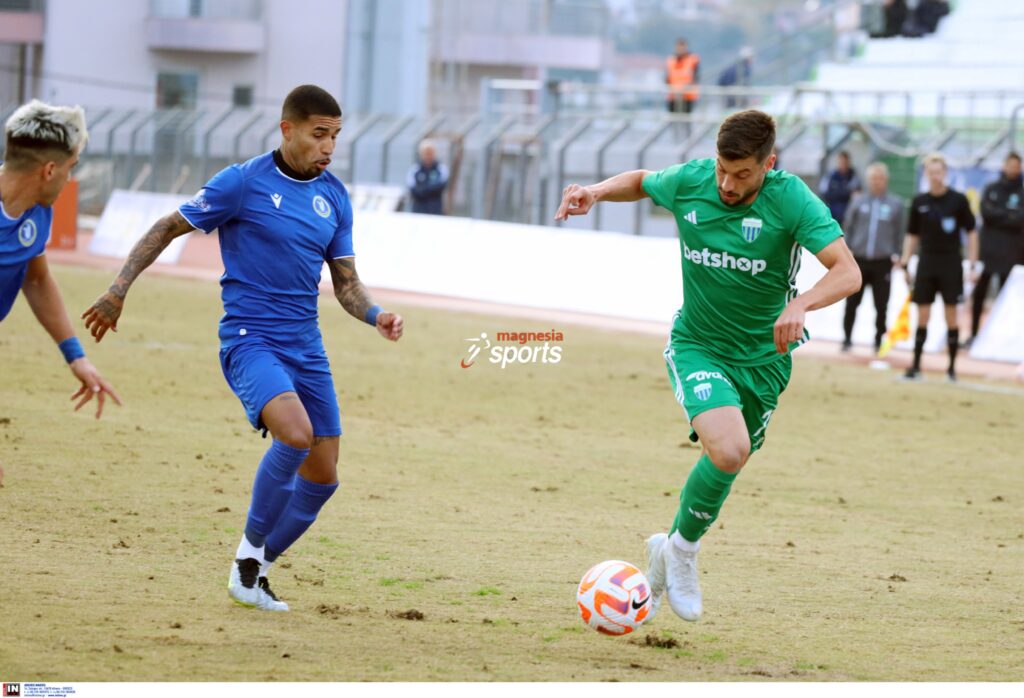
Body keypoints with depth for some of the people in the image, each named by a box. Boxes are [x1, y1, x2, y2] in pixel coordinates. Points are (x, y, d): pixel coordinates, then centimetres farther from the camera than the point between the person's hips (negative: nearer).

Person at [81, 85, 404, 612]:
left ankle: (253, 572, 22)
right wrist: (118, 290, -6)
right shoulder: (242, 183, -8)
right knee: (295, 433, -31)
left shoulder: (334, 197, 9)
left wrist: (376, 316, -6)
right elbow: (167, 229, 0)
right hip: (249, 340, -6)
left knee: (322, 477, 3)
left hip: (306, 347, 6)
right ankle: (249, 551, -11)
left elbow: (345, 282, 14)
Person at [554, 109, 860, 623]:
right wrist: (596, 192, -7)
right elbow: (642, 182, 14)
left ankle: (668, 555, 37)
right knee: (728, 449, -26)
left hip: (763, 356, 1)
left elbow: (848, 273, -28)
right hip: (696, 345, -1)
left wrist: (800, 305, -47)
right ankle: (682, 550, -3)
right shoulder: (688, 181, -11)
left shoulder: (790, 199, -19)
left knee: (723, 465, 10)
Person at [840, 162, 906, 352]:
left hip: (883, 262, -1)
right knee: (851, 303, 1)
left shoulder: (895, 204, 4)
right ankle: (847, 339, 13)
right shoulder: (858, 201, 5)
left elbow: (900, 232, 7)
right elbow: (847, 227, 8)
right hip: (858, 260, 1)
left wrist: (897, 254, -1)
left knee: (881, 306, 2)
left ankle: (879, 340, 16)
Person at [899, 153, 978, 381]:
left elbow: (971, 232, 2)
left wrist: (973, 265, -3)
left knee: (951, 315, 0)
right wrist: (904, 264, 5)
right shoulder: (919, 202, 5)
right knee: (922, 316, 2)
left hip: (951, 264, -2)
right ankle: (916, 366, 5)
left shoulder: (958, 200, -3)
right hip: (926, 263, 2)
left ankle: (952, 367, 6)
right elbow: (912, 235, 11)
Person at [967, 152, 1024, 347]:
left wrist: (997, 216, -11)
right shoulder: (991, 190, 8)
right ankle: (974, 333, 8)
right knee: (979, 292, 2)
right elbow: (985, 212, -6)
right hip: (988, 248, 2)